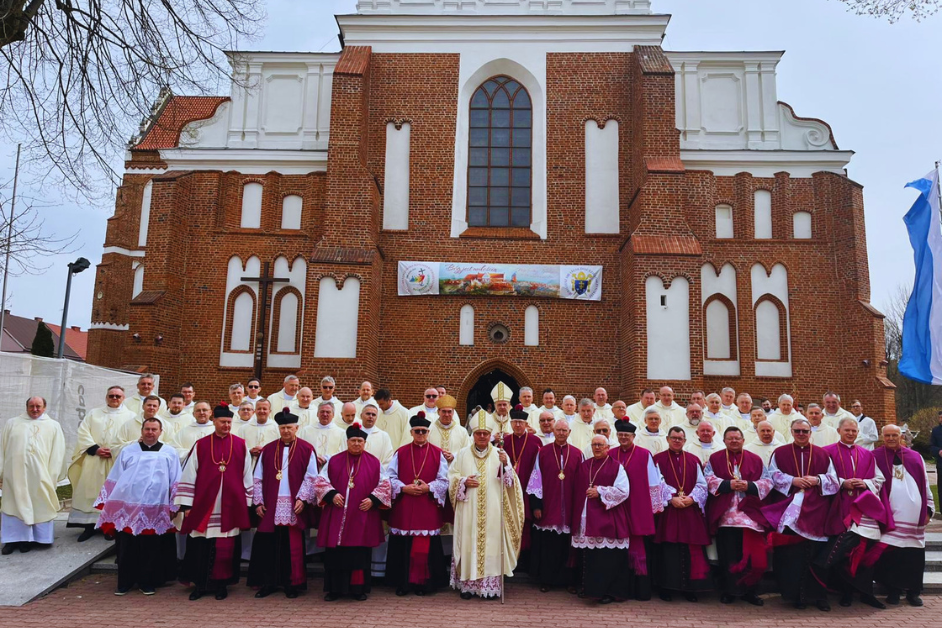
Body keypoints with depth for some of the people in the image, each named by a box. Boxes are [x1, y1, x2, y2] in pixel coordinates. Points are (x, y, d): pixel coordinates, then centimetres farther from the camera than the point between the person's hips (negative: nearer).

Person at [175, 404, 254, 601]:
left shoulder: (241, 446, 4)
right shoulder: (200, 446, 3)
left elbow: (247, 477, 7)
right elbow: (189, 476, 3)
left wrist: (247, 503, 4)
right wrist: (187, 505, -1)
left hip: (231, 506, 0)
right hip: (204, 506, 0)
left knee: (226, 547, 4)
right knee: (200, 546, 4)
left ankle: (221, 584, 18)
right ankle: (200, 584, 19)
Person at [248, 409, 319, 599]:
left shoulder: (306, 450, 0)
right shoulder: (267, 450, 8)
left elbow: (311, 477, -2)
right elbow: (257, 478, 8)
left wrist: (302, 499, -11)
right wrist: (258, 502, 1)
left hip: (294, 508, -2)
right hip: (270, 508, 2)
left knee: (293, 547, 2)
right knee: (268, 546, 5)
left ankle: (292, 584, 14)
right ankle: (268, 583, 18)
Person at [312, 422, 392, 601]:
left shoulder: (374, 462, 4)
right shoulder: (334, 461, 7)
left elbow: (385, 484, 5)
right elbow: (320, 480, 5)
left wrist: (373, 499, -8)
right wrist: (331, 494, -10)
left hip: (362, 516, -1)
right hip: (337, 516, 1)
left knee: (360, 554, 3)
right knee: (335, 553, 3)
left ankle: (359, 588, 15)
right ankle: (335, 589, 15)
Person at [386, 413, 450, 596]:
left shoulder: (437, 454, 4)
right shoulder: (400, 453, 6)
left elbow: (444, 480, 2)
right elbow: (391, 477, 4)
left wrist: (428, 487, -14)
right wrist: (404, 488, -12)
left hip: (428, 508, -1)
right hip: (403, 508, 1)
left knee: (425, 546, 1)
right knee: (403, 545, 2)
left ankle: (423, 582, 13)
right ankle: (403, 582, 14)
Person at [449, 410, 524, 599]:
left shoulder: (500, 454, 5)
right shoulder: (462, 454, 7)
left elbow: (509, 482, -1)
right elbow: (451, 477, 8)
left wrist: (506, 465, -19)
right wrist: (464, 482, -11)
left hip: (492, 511, 0)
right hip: (469, 511, 0)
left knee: (491, 544, 0)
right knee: (469, 544, 1)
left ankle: (491, 585, 9)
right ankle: (468, 585, 12)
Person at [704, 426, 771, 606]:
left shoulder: (755, 460, 12)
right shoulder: (714, 459, 8)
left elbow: (767, 481, 5)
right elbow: (708, 480, -3)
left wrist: (749, 486, -12)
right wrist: (728, 484, -16)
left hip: (750, 514, 1)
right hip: (725, 515, -1)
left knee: (752, 554, -2)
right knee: (728, 555, 2)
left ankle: (748, 591, 13)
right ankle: (728, 591, 15)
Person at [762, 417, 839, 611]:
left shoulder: (822, 454, 13)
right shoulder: (780, 453, 9)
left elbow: (834, 480, 9)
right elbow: (773, 476, 2)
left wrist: (817, 480, -8)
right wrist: (793, 481, -11)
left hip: (815, 511, 1)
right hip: (789, 510, -1)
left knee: (816, 552, -2)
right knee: (791, 553, -4)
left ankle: (818, 594, 8)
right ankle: (795, 594, 5)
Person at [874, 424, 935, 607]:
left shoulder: (915, 458, 13)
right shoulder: (876, 457, 4)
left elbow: (925, 485, 15)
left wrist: (929, 508, 10)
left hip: (914, 517, 3)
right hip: (889, 516, -2)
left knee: (915, 556, 3)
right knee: (890, 555, -4)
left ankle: (913, 592, 16)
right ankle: (893, 591, 9)